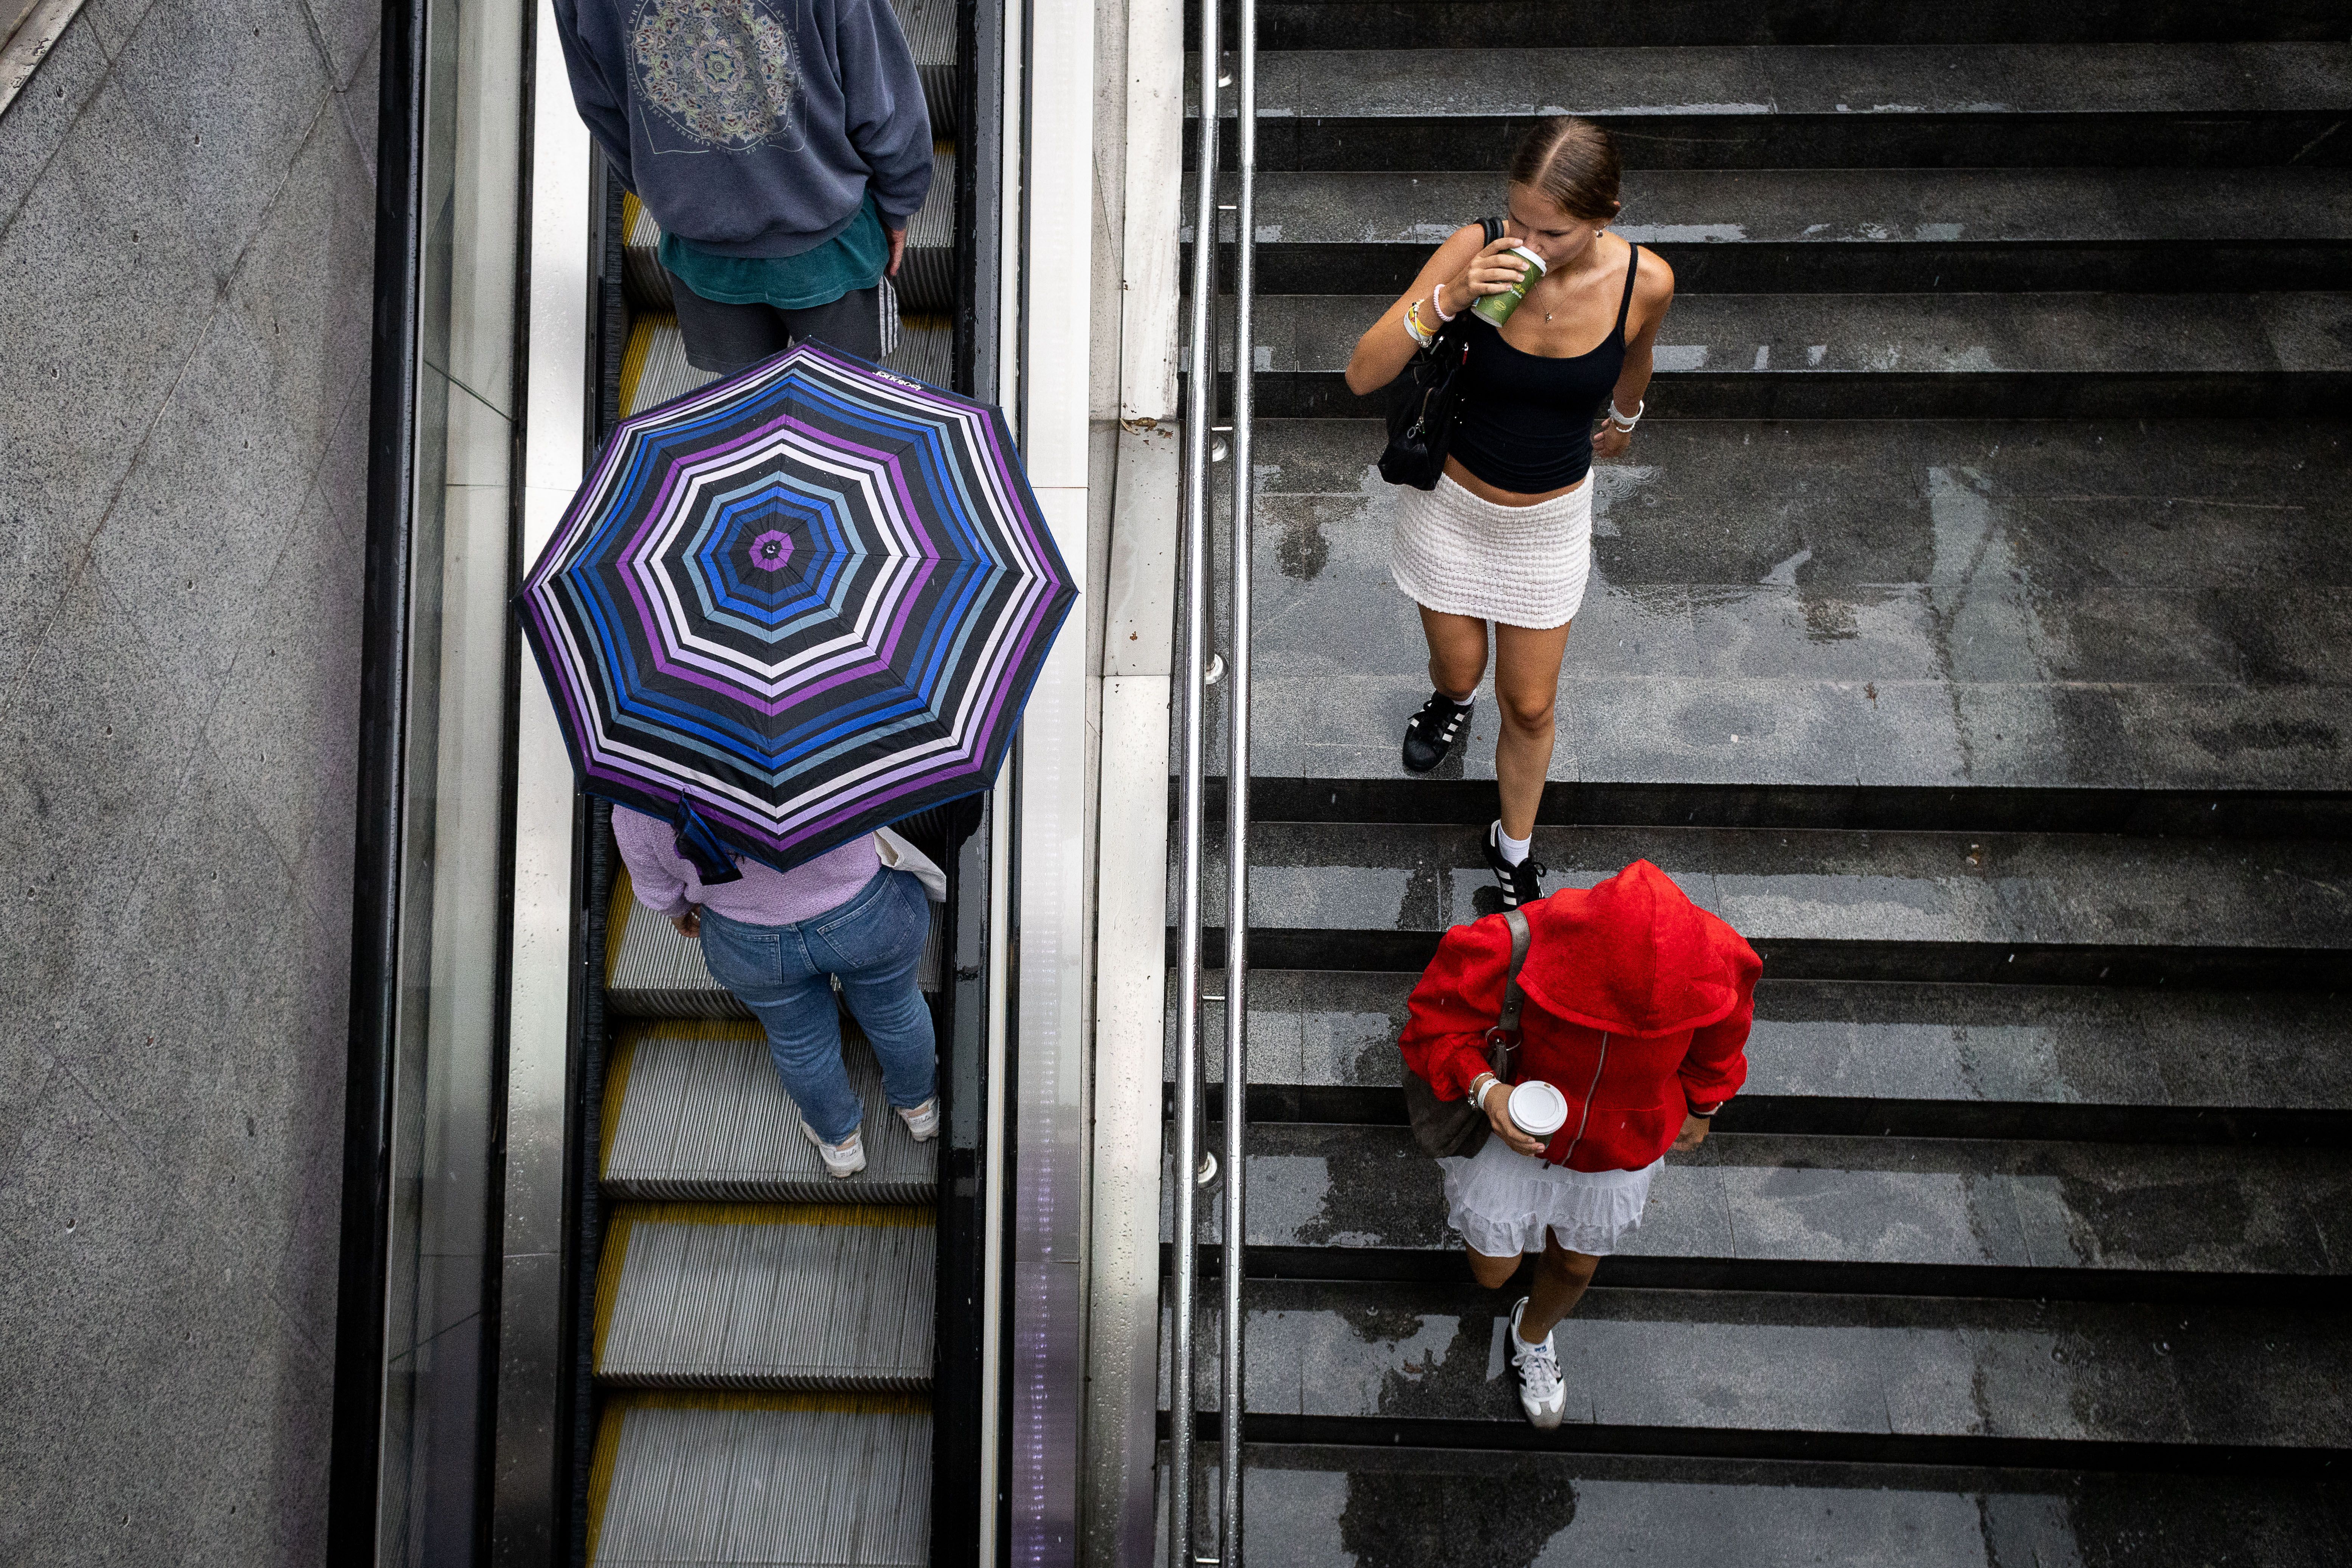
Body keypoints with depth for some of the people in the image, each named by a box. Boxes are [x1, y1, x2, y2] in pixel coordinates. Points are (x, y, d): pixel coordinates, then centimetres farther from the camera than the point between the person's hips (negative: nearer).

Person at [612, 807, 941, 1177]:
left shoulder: (635, 812, -24)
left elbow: (658, 893, -4)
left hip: (750, 947, 1)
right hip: (873, 917, -1)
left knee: (800, 1040, 30)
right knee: (894, 1012, 29)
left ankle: (840, 1141, 54)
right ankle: (919, 1107, 55)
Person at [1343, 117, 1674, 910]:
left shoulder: (1643, 281, -21)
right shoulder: (1476, 251, -24)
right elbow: (1362, 375, -26)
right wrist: (1448, 298, -40)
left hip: (1551, 519, 0)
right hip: (1452, 503, 0)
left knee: (1528, 706, 12)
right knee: (1458, 668, 20)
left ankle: (1514, 847, 40)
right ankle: (1451, 699, 61)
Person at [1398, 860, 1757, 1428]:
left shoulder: (1712, 964, -31)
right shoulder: (1511, 953, -40)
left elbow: (1717, 1040, -6)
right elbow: (1435, 1025, -22)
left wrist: (1700, 1109, 12)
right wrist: (1484, 1088, -40)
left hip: (1618, 1150, 2)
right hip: (1516, 1128, -2)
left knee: (1575, 1266, 24)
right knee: (1493, 1271, 16)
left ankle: (1534, 1336, 59)